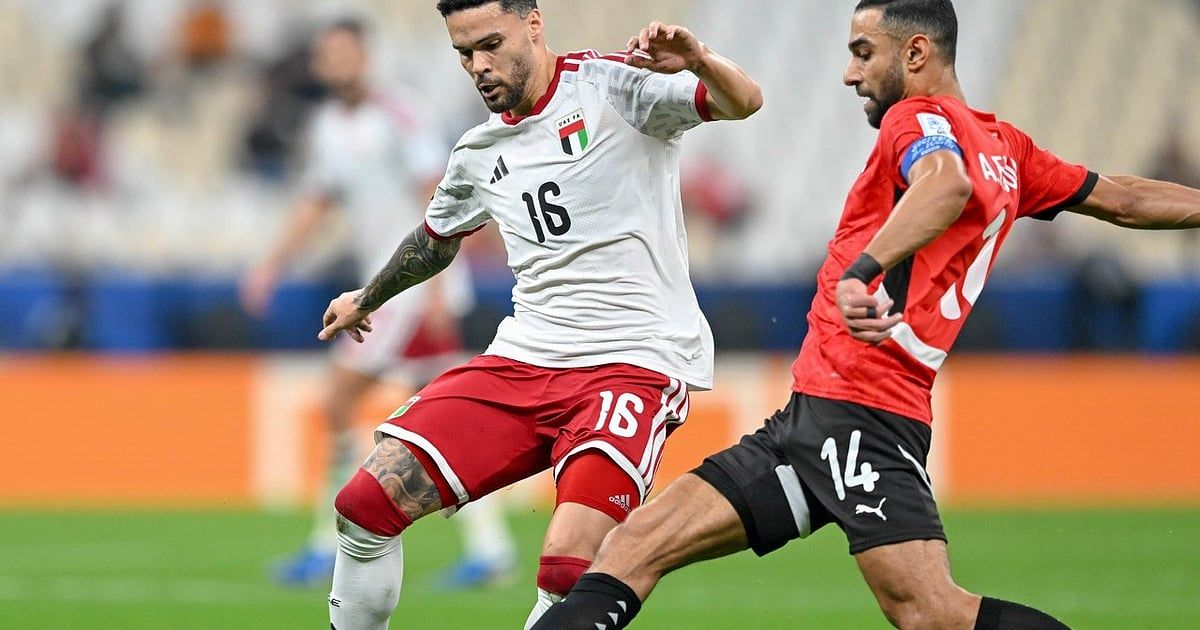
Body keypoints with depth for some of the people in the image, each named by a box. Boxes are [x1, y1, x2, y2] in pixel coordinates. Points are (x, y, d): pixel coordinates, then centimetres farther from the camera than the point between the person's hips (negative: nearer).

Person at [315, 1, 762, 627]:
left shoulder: (611, 83, -5)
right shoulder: (479, 152, 14)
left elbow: (743, 102, -18)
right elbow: (437, 236, 35)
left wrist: (699, 61, -40)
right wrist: (367, 299, 52)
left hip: (636, 362, -6)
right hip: (524, 358, 6)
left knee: (566, 568, -26)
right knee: (367, 501, -5)